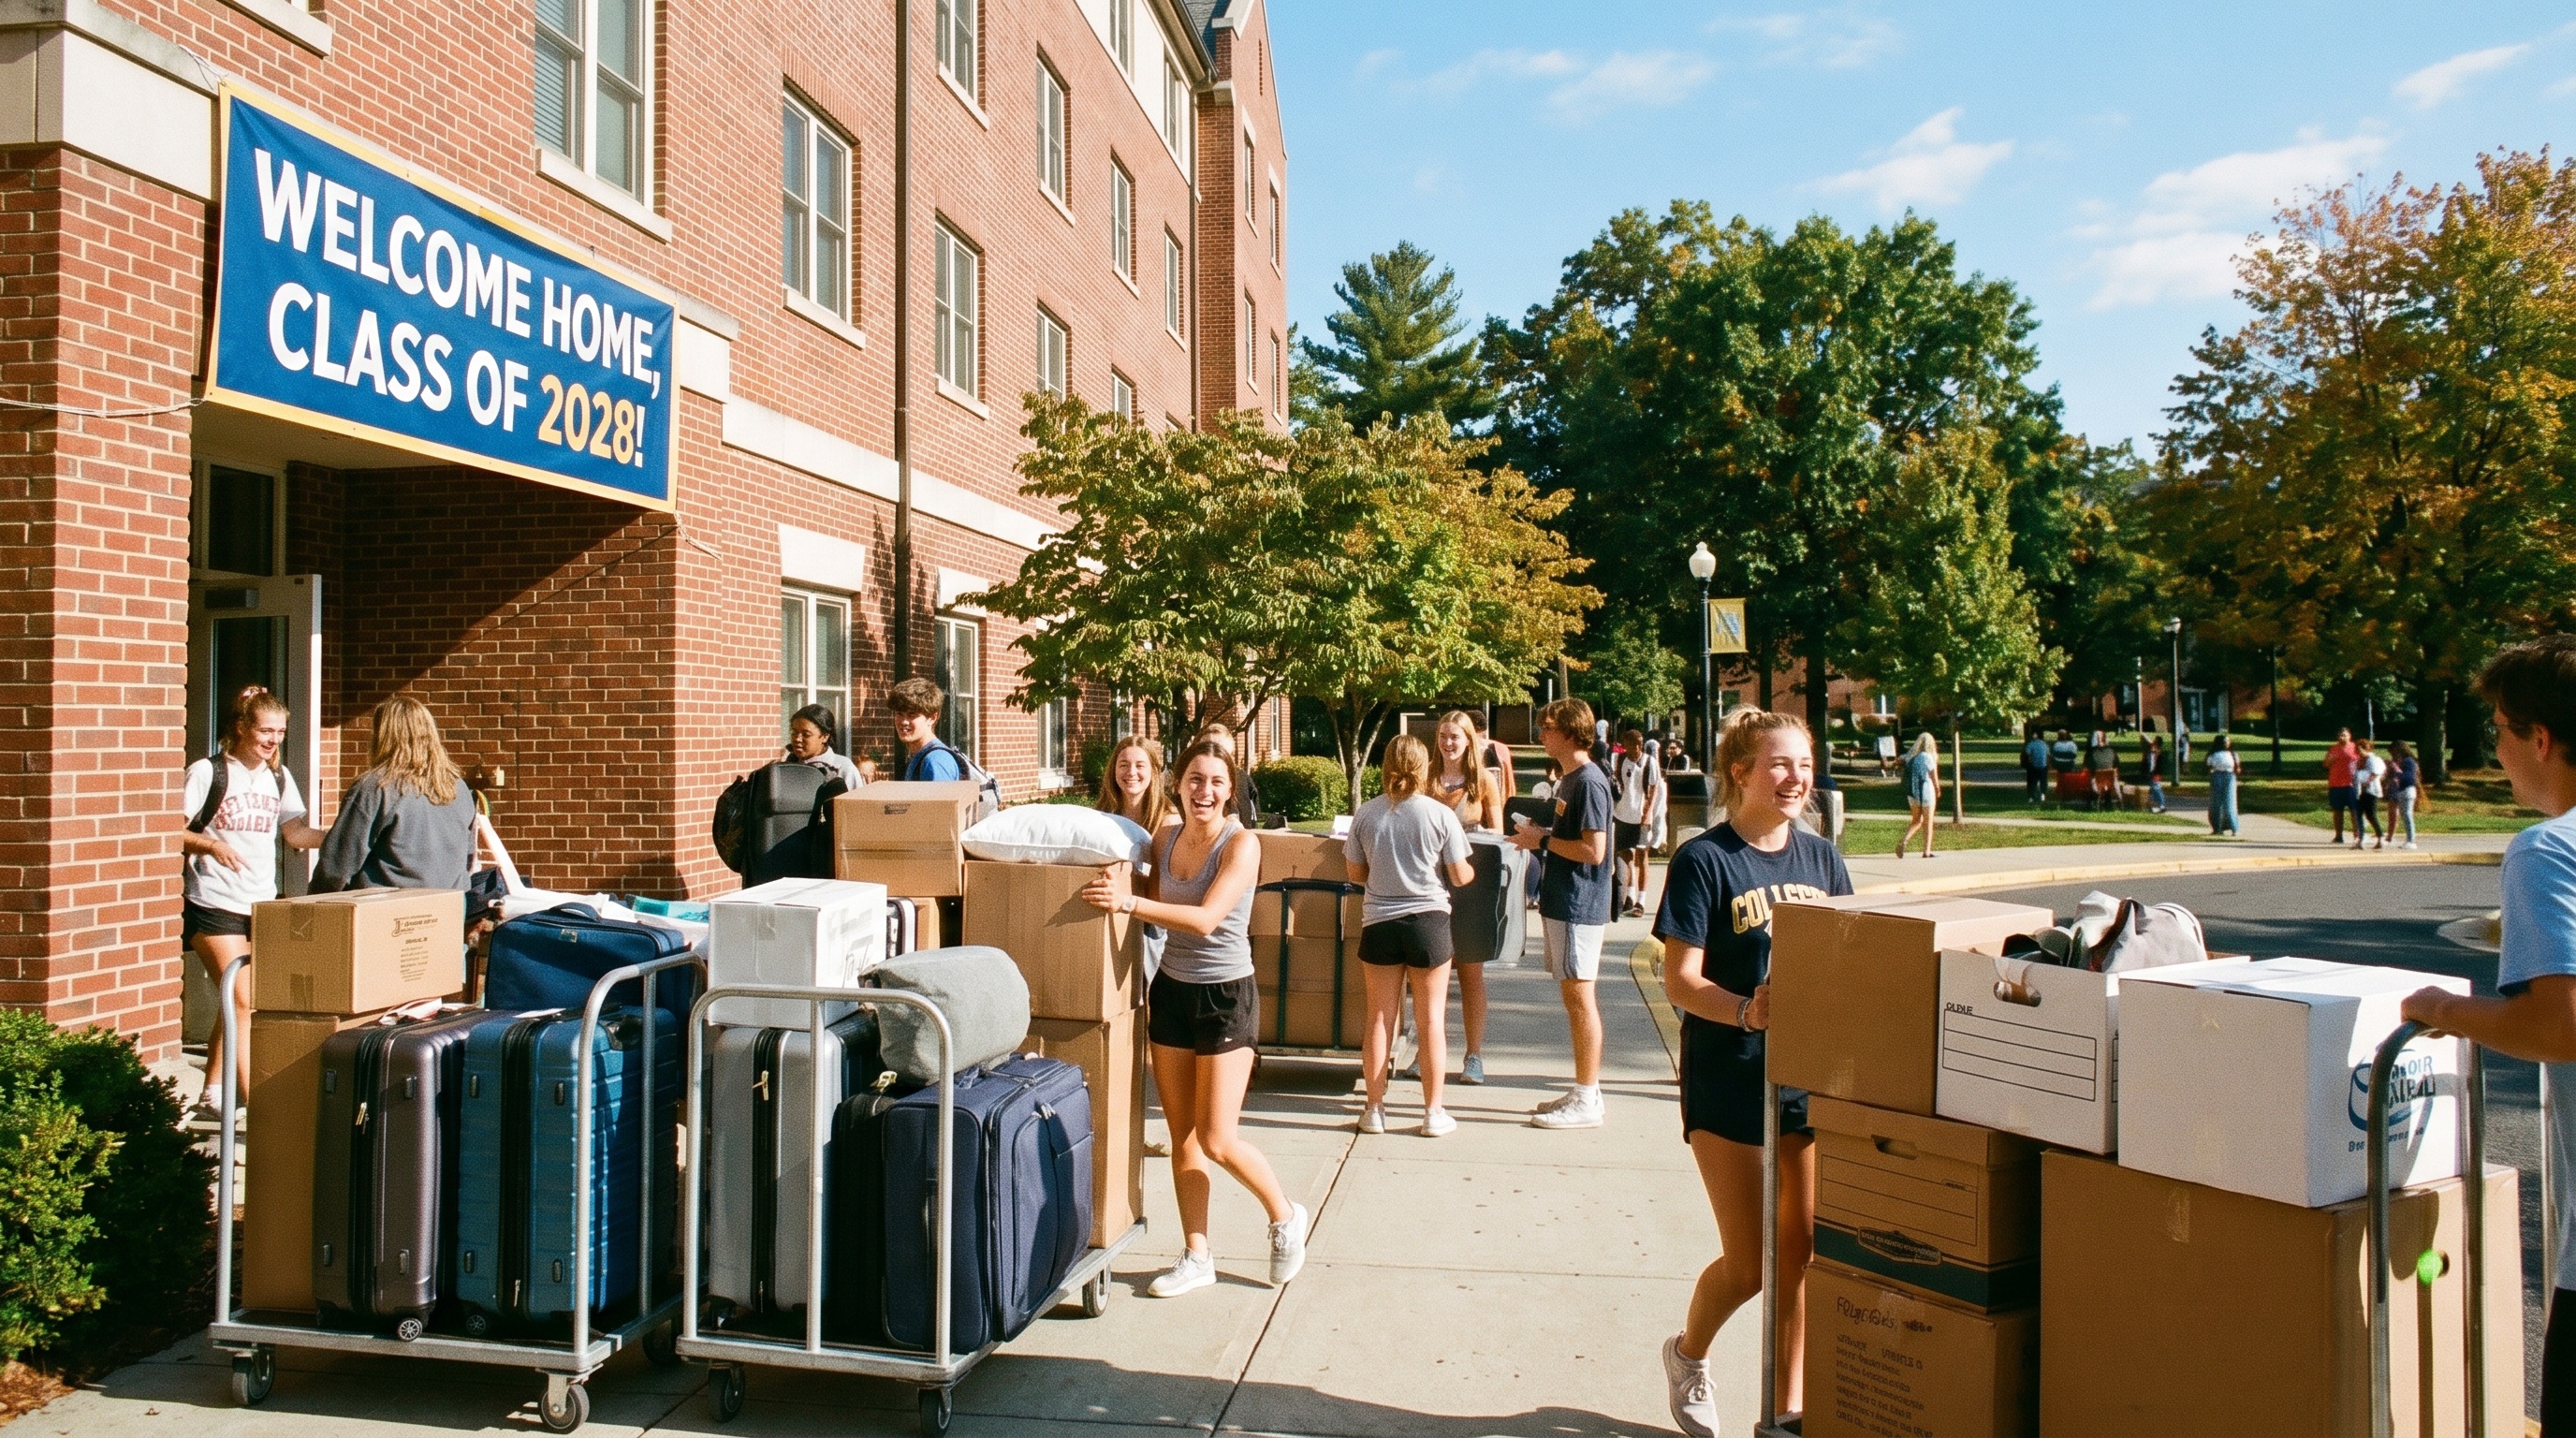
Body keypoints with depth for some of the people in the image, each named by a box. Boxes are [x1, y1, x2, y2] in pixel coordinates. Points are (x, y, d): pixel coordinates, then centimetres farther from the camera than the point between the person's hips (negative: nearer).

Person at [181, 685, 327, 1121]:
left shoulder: (279, 777, 10)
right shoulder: (207, 772, -7)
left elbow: (295, 832, 7)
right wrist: (211, 844, -24)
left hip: (262, 904, 6)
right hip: (214, 905, -6)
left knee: (237, 1005, 13)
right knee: (243, 1005, -11)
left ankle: (210, 1100, 26)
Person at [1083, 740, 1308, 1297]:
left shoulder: (1241, 843, -14)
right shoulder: (1166, 838, 4)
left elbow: (1205, 919, -26)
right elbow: (1154, 903, 13)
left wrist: (1129, 902, -32)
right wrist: (1118, 888, -4)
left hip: (1225, 996, -5)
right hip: (1171, 991, 6)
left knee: (1218, 1140, -3)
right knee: (1182, 1135, 8)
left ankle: (1286, 1216, 23)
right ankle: (1197, 1257, 20)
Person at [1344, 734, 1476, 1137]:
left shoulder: (1366, 814, -3)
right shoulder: (1441, 815, -9)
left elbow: (1356, 873, 5)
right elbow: (1460, 876, -4)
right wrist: (1474, 870, 18)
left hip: (1378, 922, 2)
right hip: (1428, 919, -2)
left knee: (1380, 1019, 10)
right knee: (1431, 1019, 8)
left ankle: (1374, 1110, 17)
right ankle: (1433, 1113, 14)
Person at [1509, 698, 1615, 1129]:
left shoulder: (1589, 782, -16)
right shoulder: (1570, 779, 15)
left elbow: (1593, 850, -22)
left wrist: (1543, 840, -14)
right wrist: (1540, 836, 7)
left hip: (1579, 905, -10)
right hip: (1562, 902, 10)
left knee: (1579, 997, -4)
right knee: (1574, 997, 14)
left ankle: (1587, 1102, 3)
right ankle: (1584, 1090, 22)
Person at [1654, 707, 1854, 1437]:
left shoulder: (1822, 859, 6)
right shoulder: (1704, 861, -10)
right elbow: (1681, 981, -14)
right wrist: (1745, 1010, -31)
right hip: (1729, 1081, -5)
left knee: (1804, 1250, 8)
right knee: (1749, 1264, 2)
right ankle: (1689, 1353, 32)